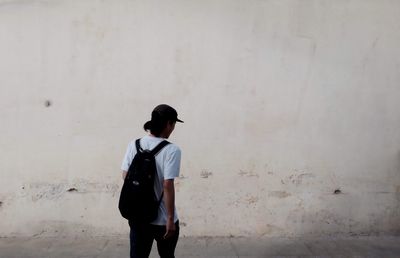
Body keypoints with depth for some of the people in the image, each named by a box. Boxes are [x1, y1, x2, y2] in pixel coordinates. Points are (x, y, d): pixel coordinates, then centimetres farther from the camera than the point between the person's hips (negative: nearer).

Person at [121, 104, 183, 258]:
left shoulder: (134, 145, -2)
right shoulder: (171, 150, -17)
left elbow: (125, 176, 2)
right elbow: (167, 185, -21)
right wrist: (170, 219, -14)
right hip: (162, 219, -4)